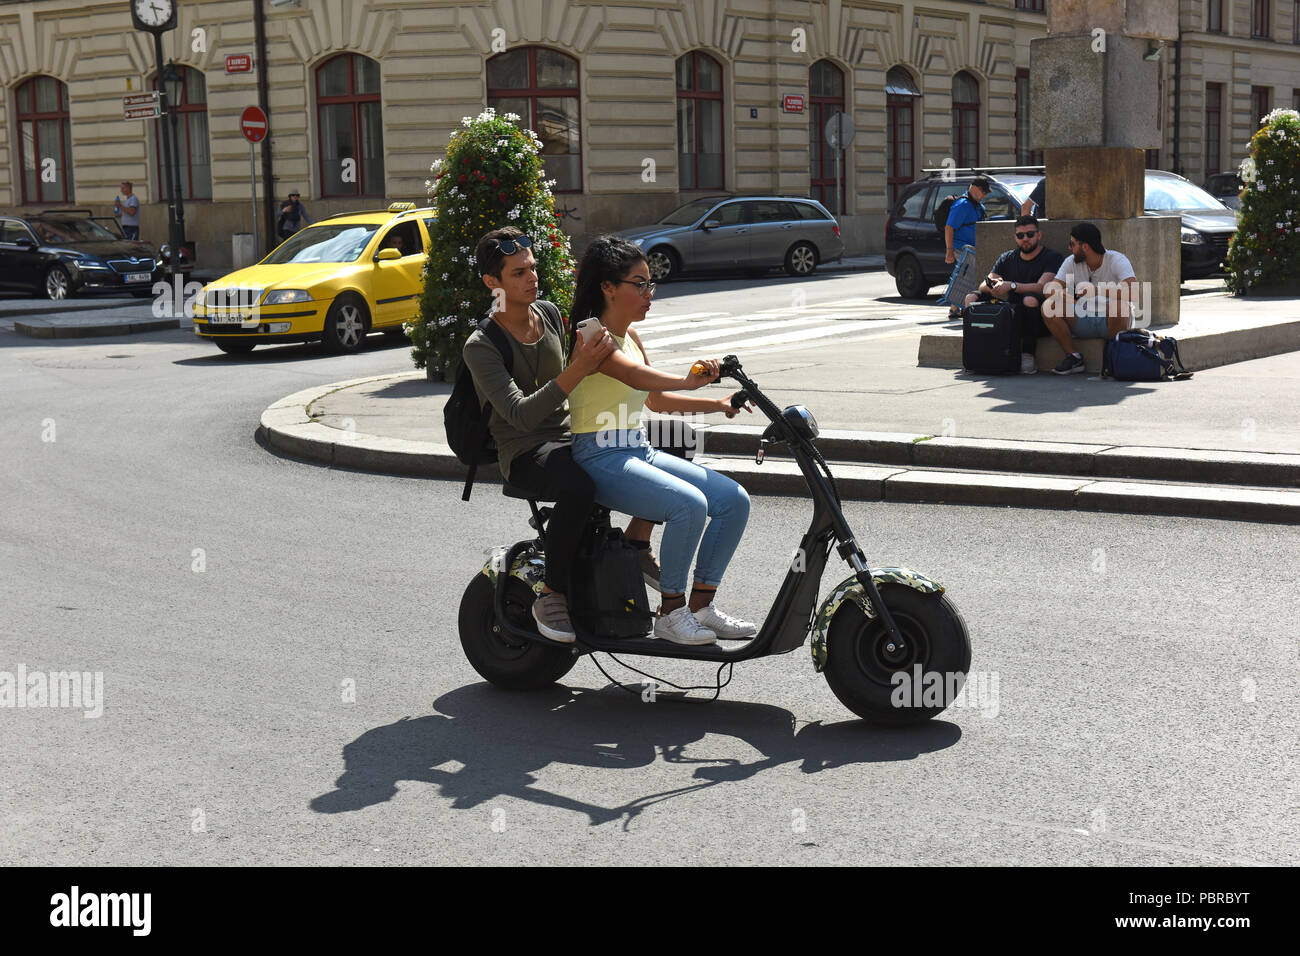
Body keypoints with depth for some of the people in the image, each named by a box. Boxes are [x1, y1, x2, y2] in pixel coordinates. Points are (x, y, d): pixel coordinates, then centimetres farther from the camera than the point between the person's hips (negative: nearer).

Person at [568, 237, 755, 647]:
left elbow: (656, 400, 25)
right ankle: (671, 612, -15)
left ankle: (701, 605, 4)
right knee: (689, 504, -30)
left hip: (640, 451, 9)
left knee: (734, 500, -4)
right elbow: (635, 376, -31)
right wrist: (687, 381, -47)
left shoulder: (630, 336, 17)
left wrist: (718, 404, 15)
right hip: (598, 458, -9)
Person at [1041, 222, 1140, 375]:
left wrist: (1097, 291, -37)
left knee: (1119, 307, -38)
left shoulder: (1117, 260, -14)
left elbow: (1132, 291, -31)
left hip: (1110, 322, -4)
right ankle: (1073, 358, -8)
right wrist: (1063, 296, -31)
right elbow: (1050, 289, -7)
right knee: (1048, 307, -17)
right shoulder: (1071, 262, 1)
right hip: (1083, 322, 4)